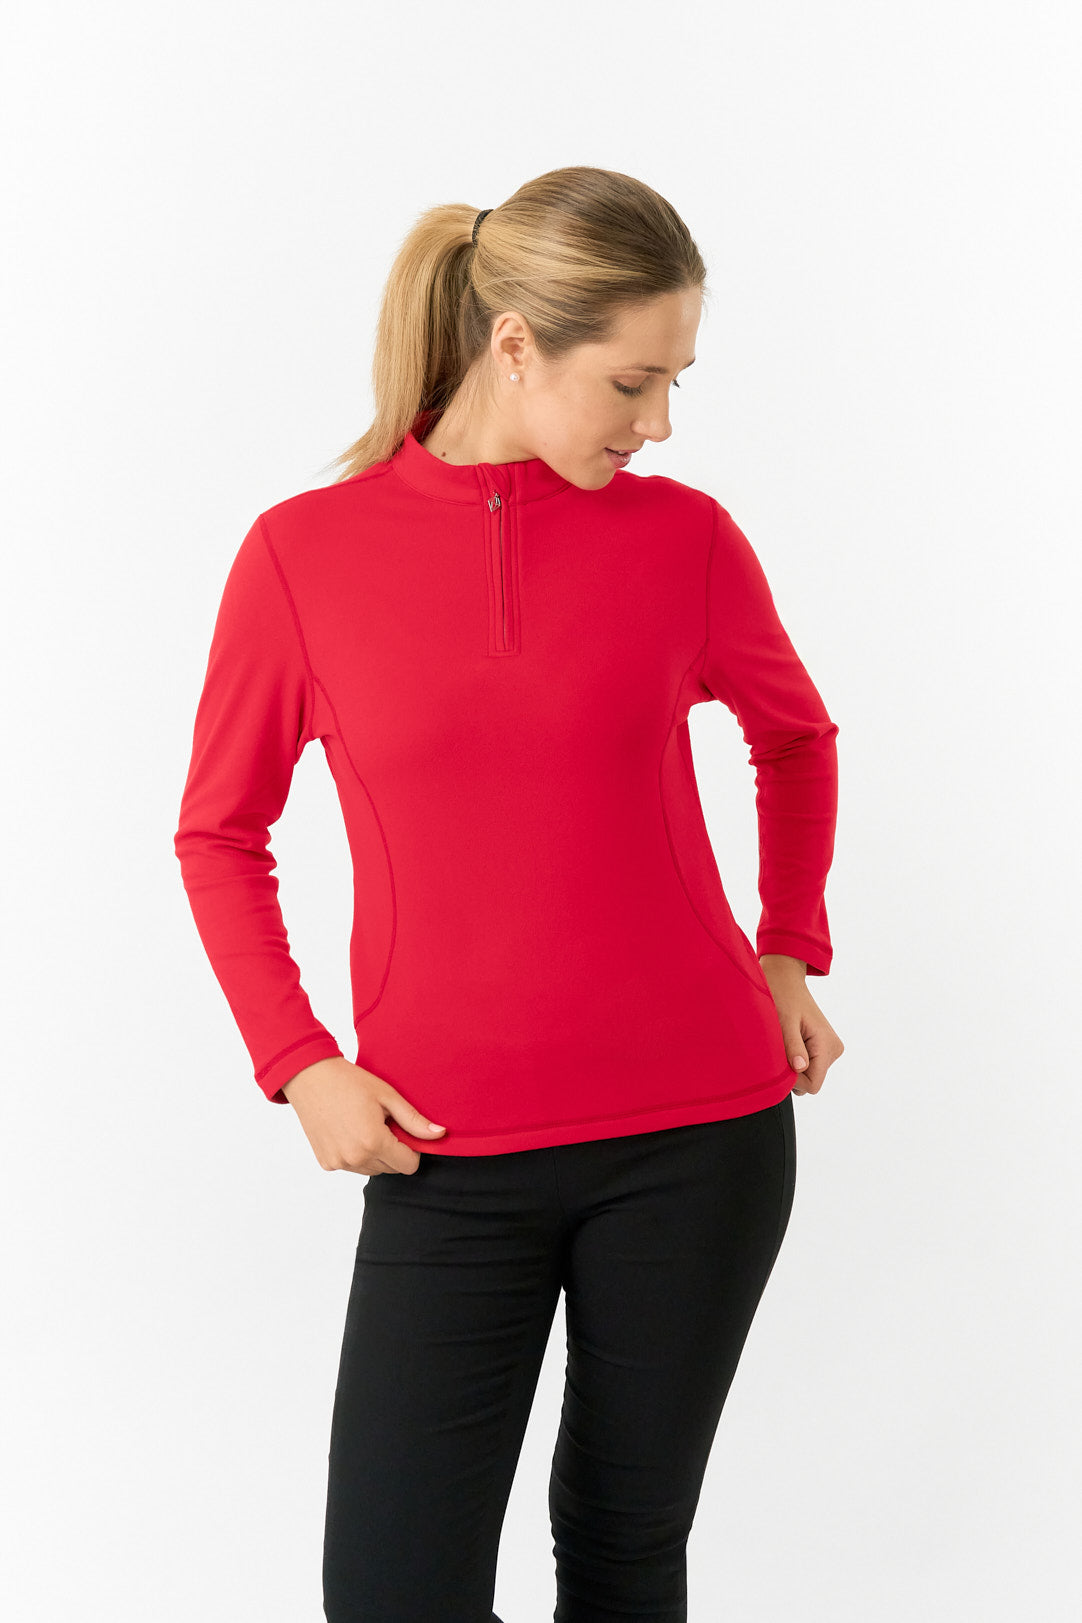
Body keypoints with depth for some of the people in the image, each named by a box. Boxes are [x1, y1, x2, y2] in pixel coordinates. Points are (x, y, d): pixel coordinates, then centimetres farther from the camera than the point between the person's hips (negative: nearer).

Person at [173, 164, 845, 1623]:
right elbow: (220, 834, 7)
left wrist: (789, 952, 10)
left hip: (698, 1129, 1)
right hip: (449, 1158, -1)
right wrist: (297, 1062, -3)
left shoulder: (684, 536, -1)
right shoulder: (303, 554, -4)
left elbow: (797, 739, 19)